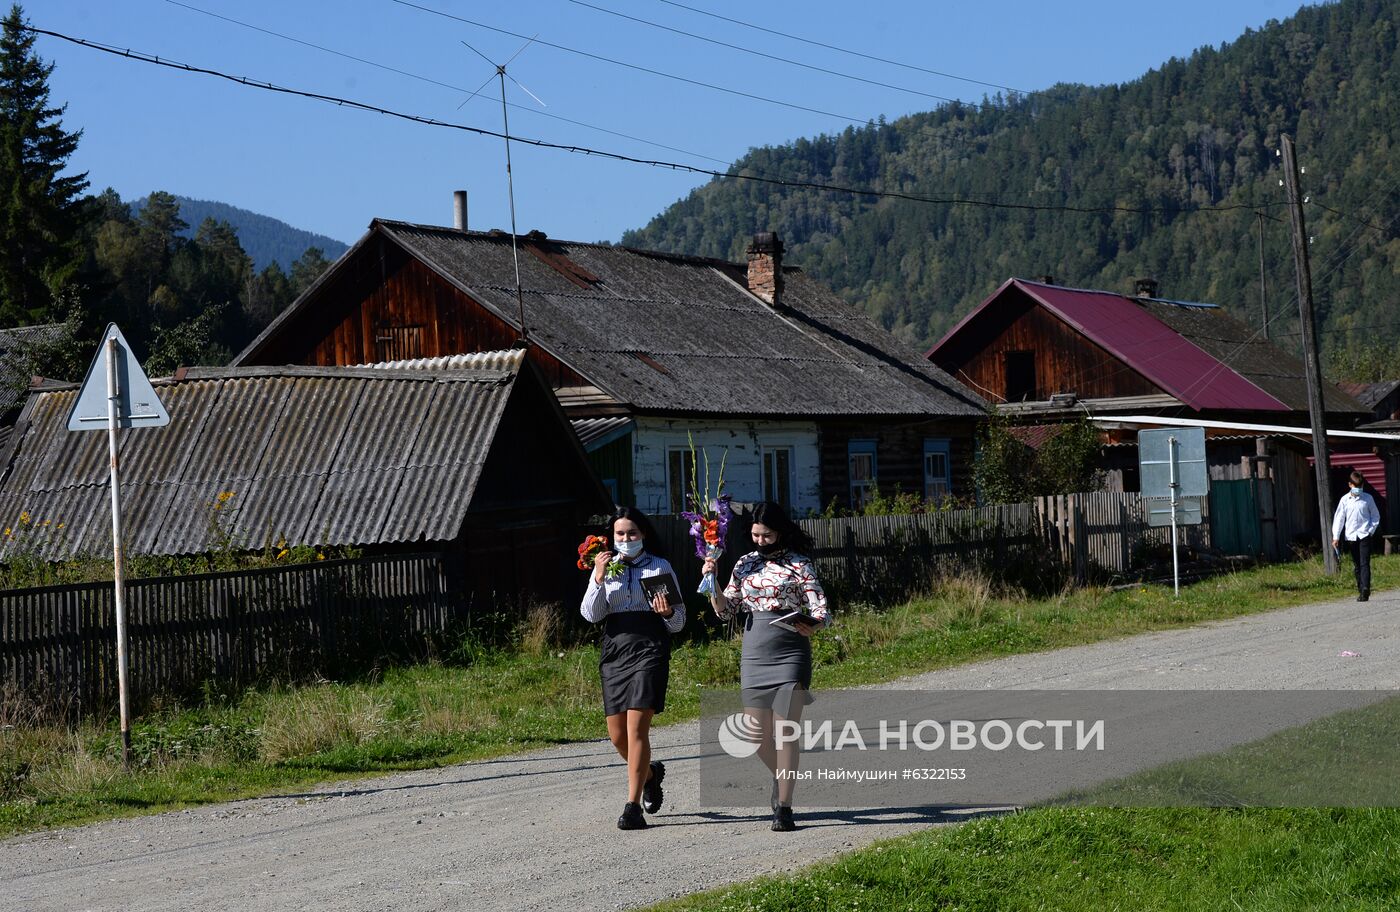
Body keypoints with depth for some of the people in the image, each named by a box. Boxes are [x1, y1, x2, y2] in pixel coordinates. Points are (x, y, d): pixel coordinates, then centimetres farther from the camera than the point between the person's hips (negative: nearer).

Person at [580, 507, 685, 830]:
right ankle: (650, 773, 38)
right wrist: (599, 578, -12)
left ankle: (633, 806, -11)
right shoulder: (605, 567, 11)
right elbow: (591, 614, 0)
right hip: (614, 651, 4)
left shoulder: (660, 567, 5)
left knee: (636, 729, -14)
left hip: (649, 650, -4)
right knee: (617, 736, 7)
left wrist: (668, 614, -16)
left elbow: (679, 620, 7)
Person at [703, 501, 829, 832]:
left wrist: (810, 626, -28)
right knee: (757, 736, 6)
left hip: (790, 654, -5)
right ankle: (782, 778, 36)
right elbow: (726, 610, 14)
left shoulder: (798, 564, -2)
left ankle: (783, 807, -2)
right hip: (753, 654, 5)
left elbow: (821, 609, -6)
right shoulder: (745, 565, 11)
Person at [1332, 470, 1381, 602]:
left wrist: (1371, 530, -2)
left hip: (1364, 535, -2)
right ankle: (1361, 589, 16)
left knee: (1364, 563, -11)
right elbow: (1339, 518, 5)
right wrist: (1336, 537, 0)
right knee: (1356, 565, 9)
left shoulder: (1368, 499, 2)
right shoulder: (1345, 500, 4)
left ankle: (1365, 590, -19)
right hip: (1350, 536, 2)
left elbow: (1376, 516, 11)